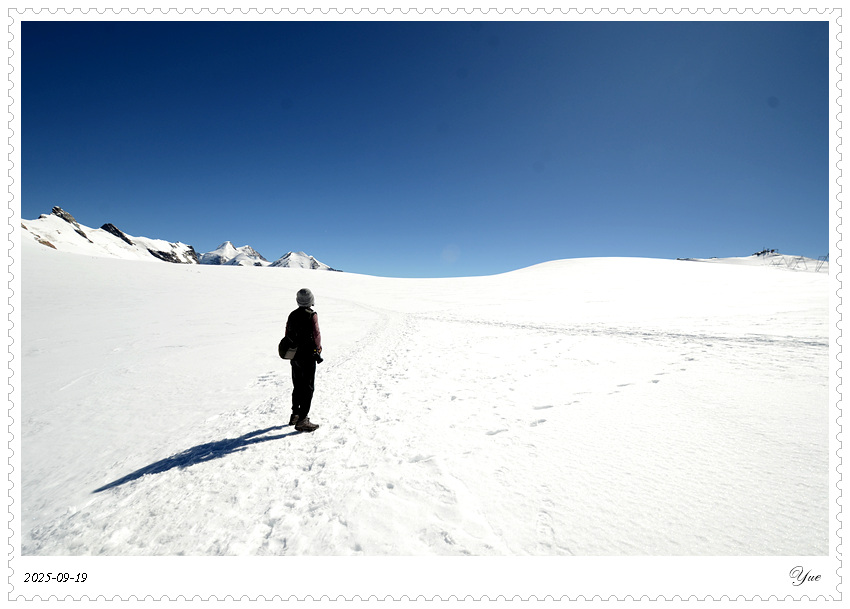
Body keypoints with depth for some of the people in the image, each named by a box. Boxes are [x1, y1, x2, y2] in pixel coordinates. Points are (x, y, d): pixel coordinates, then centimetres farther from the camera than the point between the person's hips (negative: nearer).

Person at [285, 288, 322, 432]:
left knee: (297, 386, 20)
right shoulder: (311, 315, -14)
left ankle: (295, 415, 30)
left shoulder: (292, 315, 7)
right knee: (308, 388, -1)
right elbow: (316, 335, -18)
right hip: (308, 357, -7)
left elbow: (287, 334, 12)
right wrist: (318, 351, -5)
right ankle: (302, 420, -2)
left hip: (294, 356, 7)